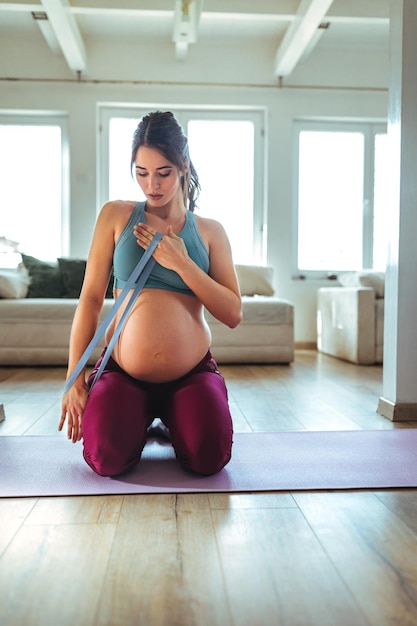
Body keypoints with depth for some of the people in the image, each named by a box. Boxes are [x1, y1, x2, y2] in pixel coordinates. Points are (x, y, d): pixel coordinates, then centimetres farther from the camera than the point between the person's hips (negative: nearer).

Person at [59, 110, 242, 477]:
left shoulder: (210, 231, 6)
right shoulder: (115, 216, 4)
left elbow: (233, 314, -3)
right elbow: (91, 298, 1)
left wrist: (181, 262, -12)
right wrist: (74, 378, -3)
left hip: (193, 373, 1)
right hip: (122, 372, 0)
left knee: (209, 459, -21)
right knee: (107, 461, -23)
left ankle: (171, 419, 15)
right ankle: (141, 420, 15)